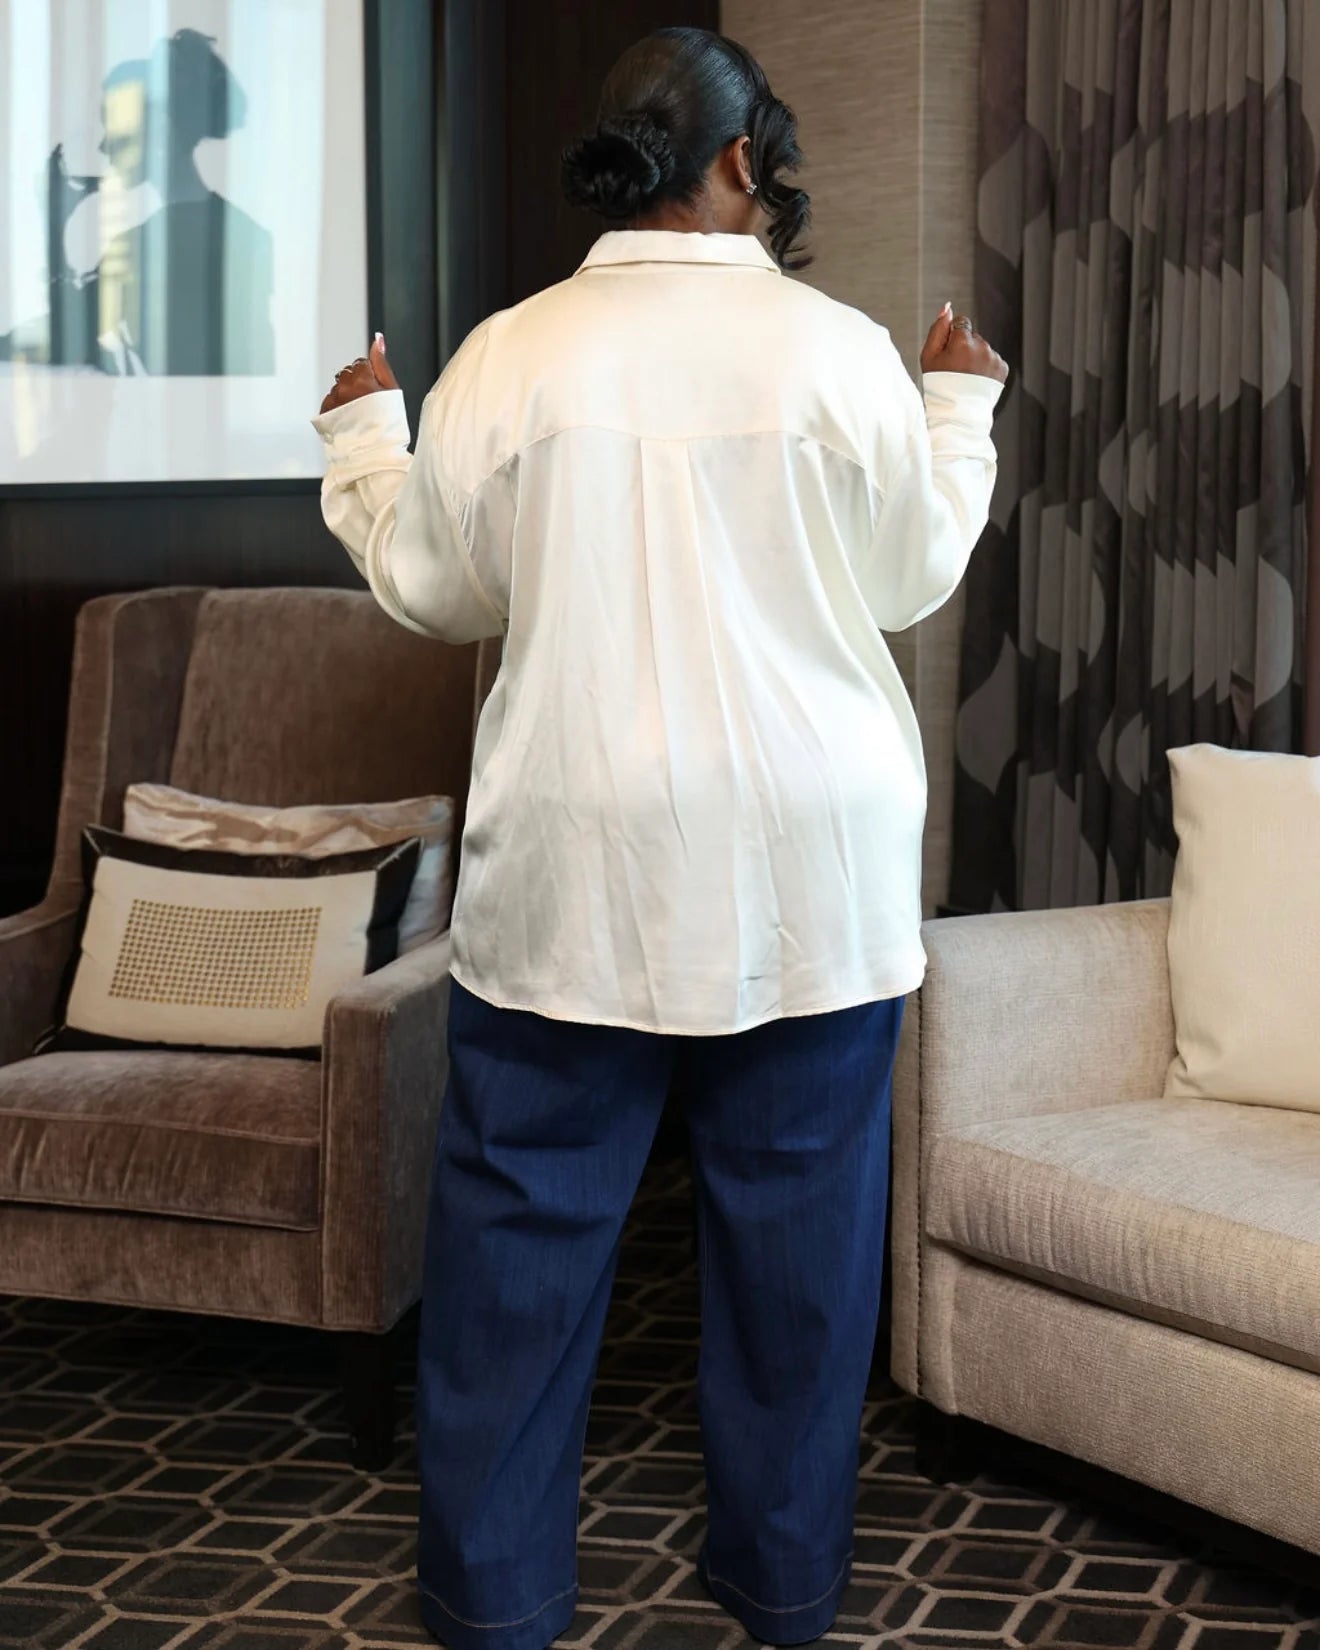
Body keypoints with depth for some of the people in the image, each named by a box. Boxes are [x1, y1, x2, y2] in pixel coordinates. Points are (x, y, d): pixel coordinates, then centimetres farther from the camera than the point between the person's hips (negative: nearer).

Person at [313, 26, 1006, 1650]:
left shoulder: (512, 357, -4)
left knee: (526, 1215, 8)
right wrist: (961, 408, 22)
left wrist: (360, 438, 24)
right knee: (795, 1217, 11)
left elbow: (434, 586, 6)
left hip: (576, 870, 0)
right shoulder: (839, 353, -6)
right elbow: (913, 576, 7)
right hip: (809, 873, 0)